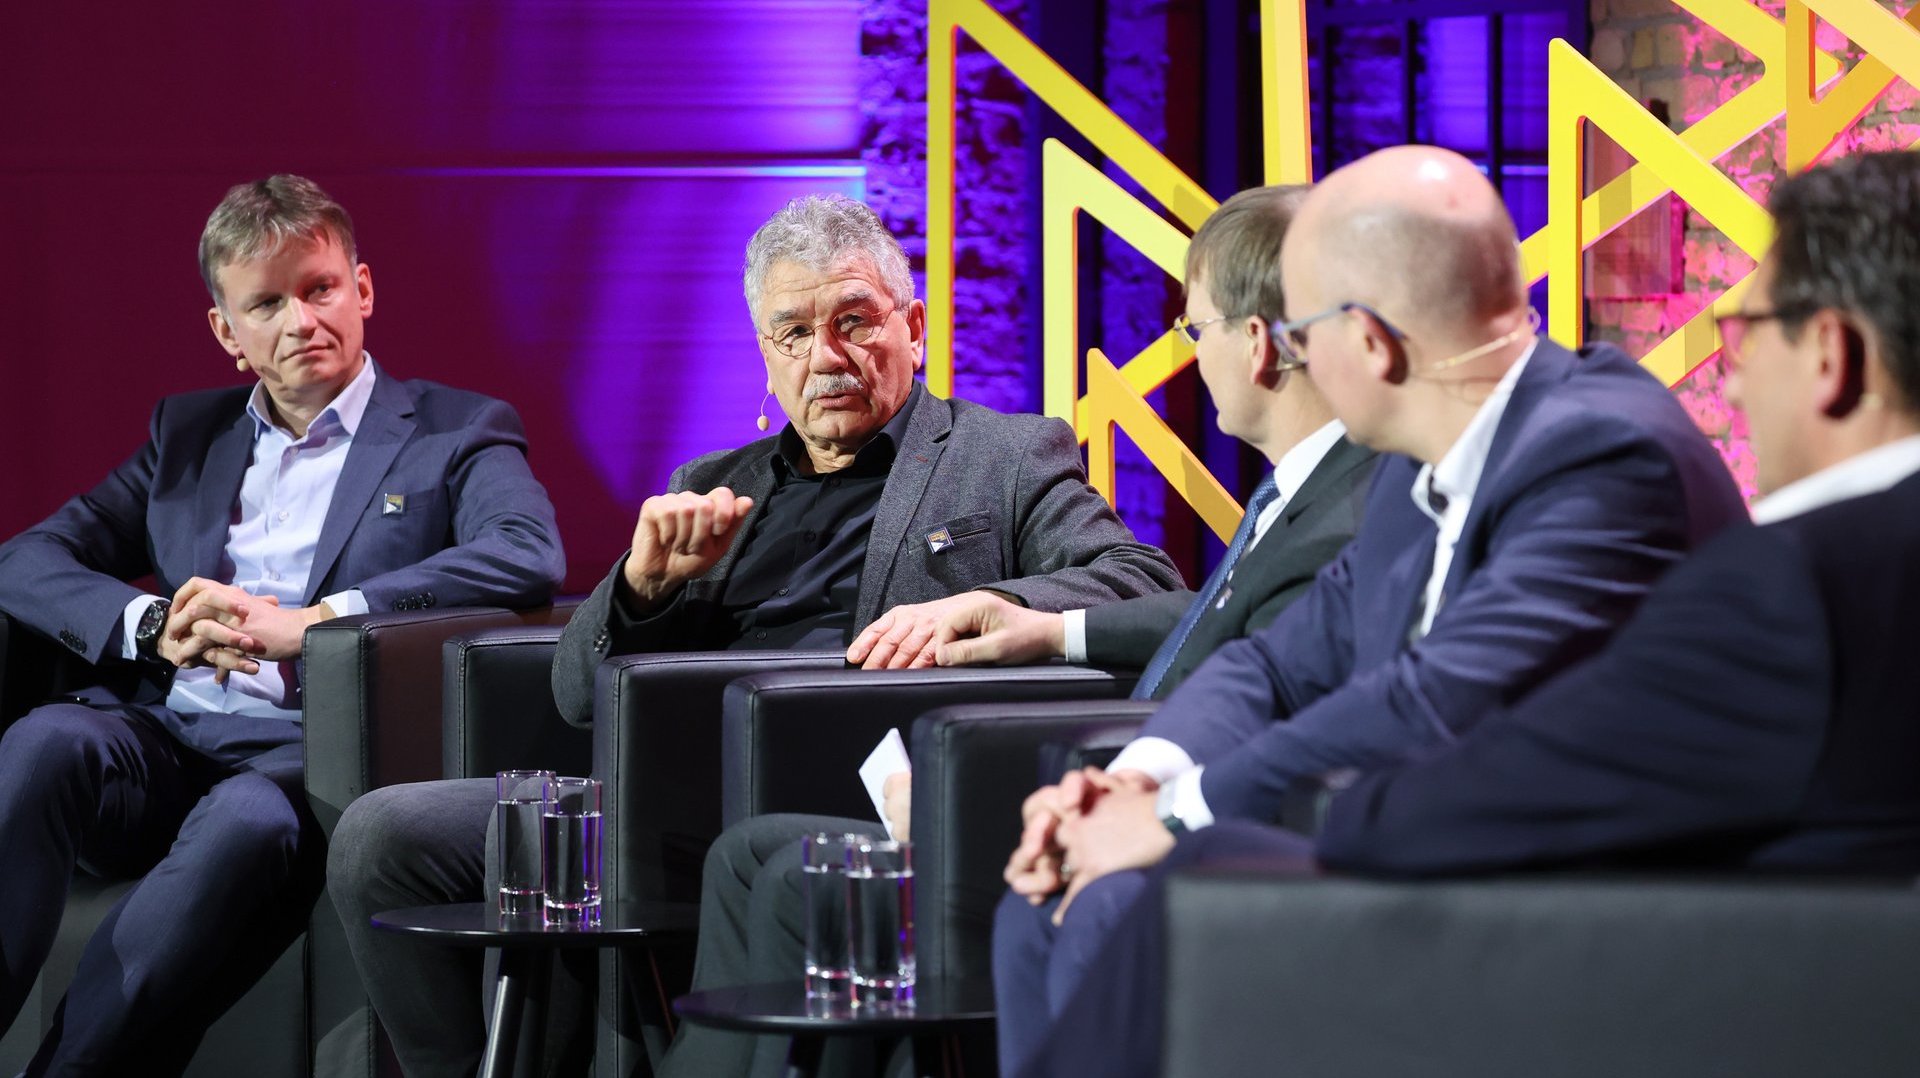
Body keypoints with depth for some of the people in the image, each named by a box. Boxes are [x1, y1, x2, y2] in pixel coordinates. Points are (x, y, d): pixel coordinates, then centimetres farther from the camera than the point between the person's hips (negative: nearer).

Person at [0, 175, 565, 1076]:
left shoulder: (457, 433, 12)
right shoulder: (187, 432, 26)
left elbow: (531, 557, -9)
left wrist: (309, 622, -18)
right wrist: (154, 624, -7)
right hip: (162, 738, 4)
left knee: (248, 820, -39)